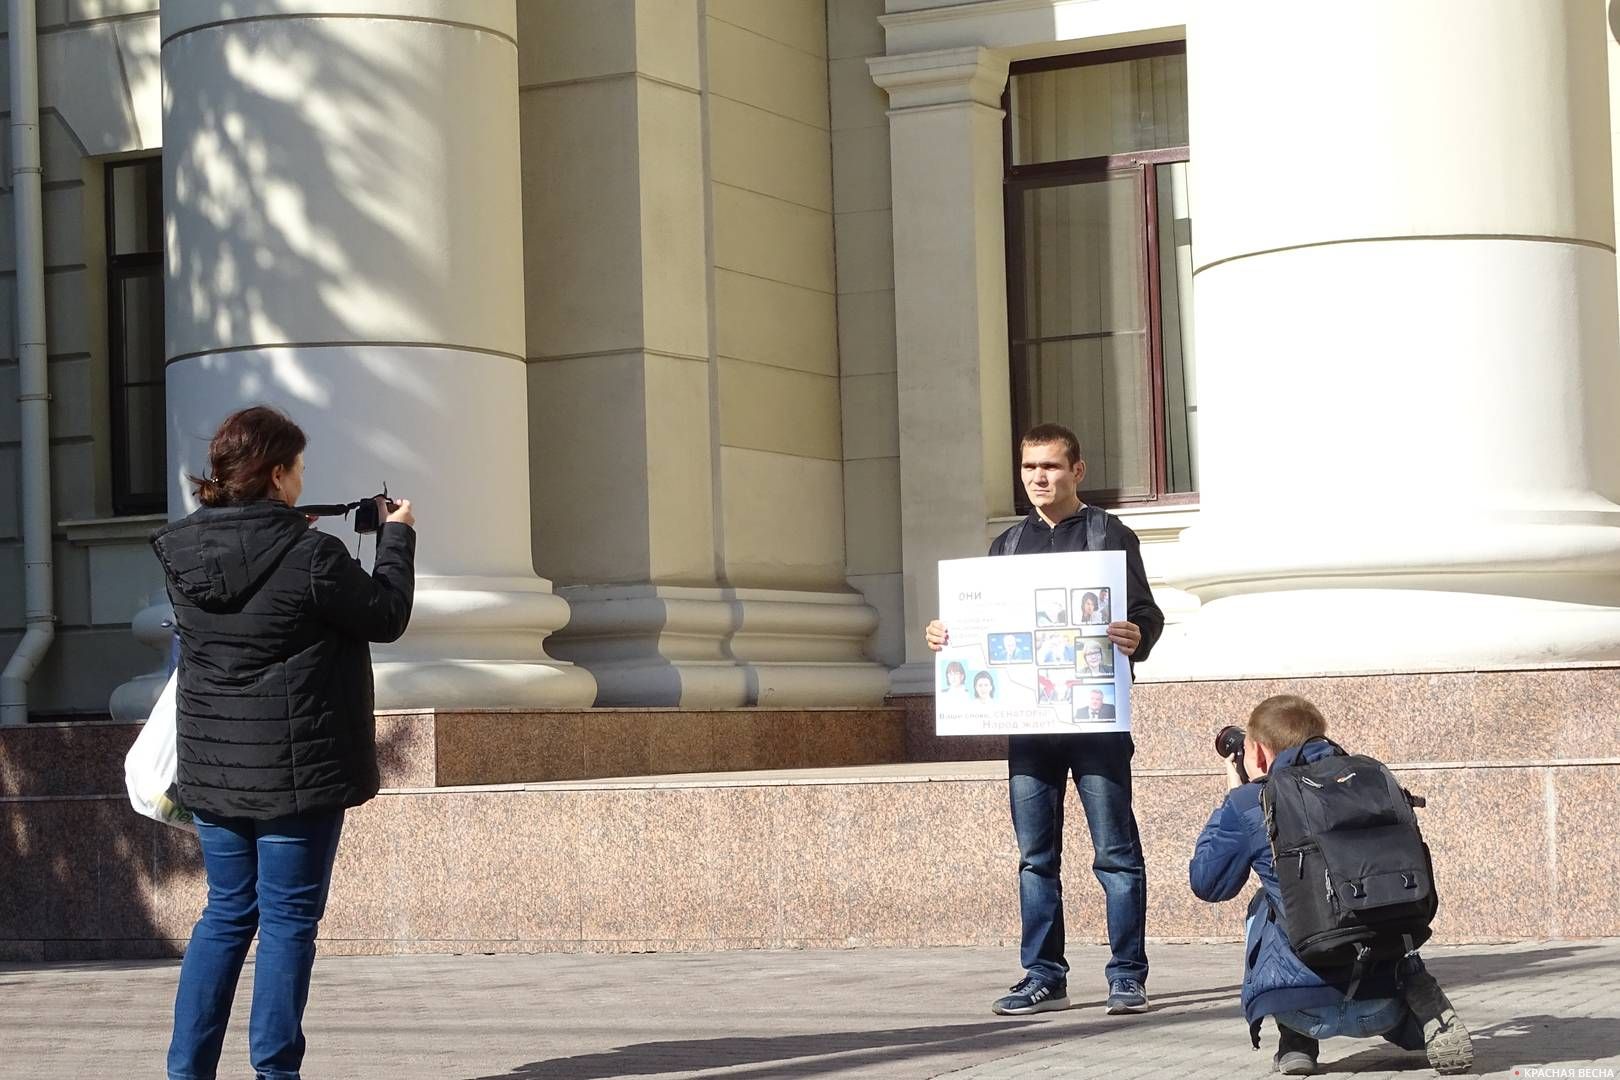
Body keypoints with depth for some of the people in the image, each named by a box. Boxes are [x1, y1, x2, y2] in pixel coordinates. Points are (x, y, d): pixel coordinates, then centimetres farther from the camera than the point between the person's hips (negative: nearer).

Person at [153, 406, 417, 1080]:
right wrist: (397, 537, 11)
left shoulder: (183, 553, 0)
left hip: (212, 767, 6)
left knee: (226, 912, 16)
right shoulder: (313, 558, -17)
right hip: (296, 771, -6)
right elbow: (387, 616, -3)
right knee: (288, 921, 3)